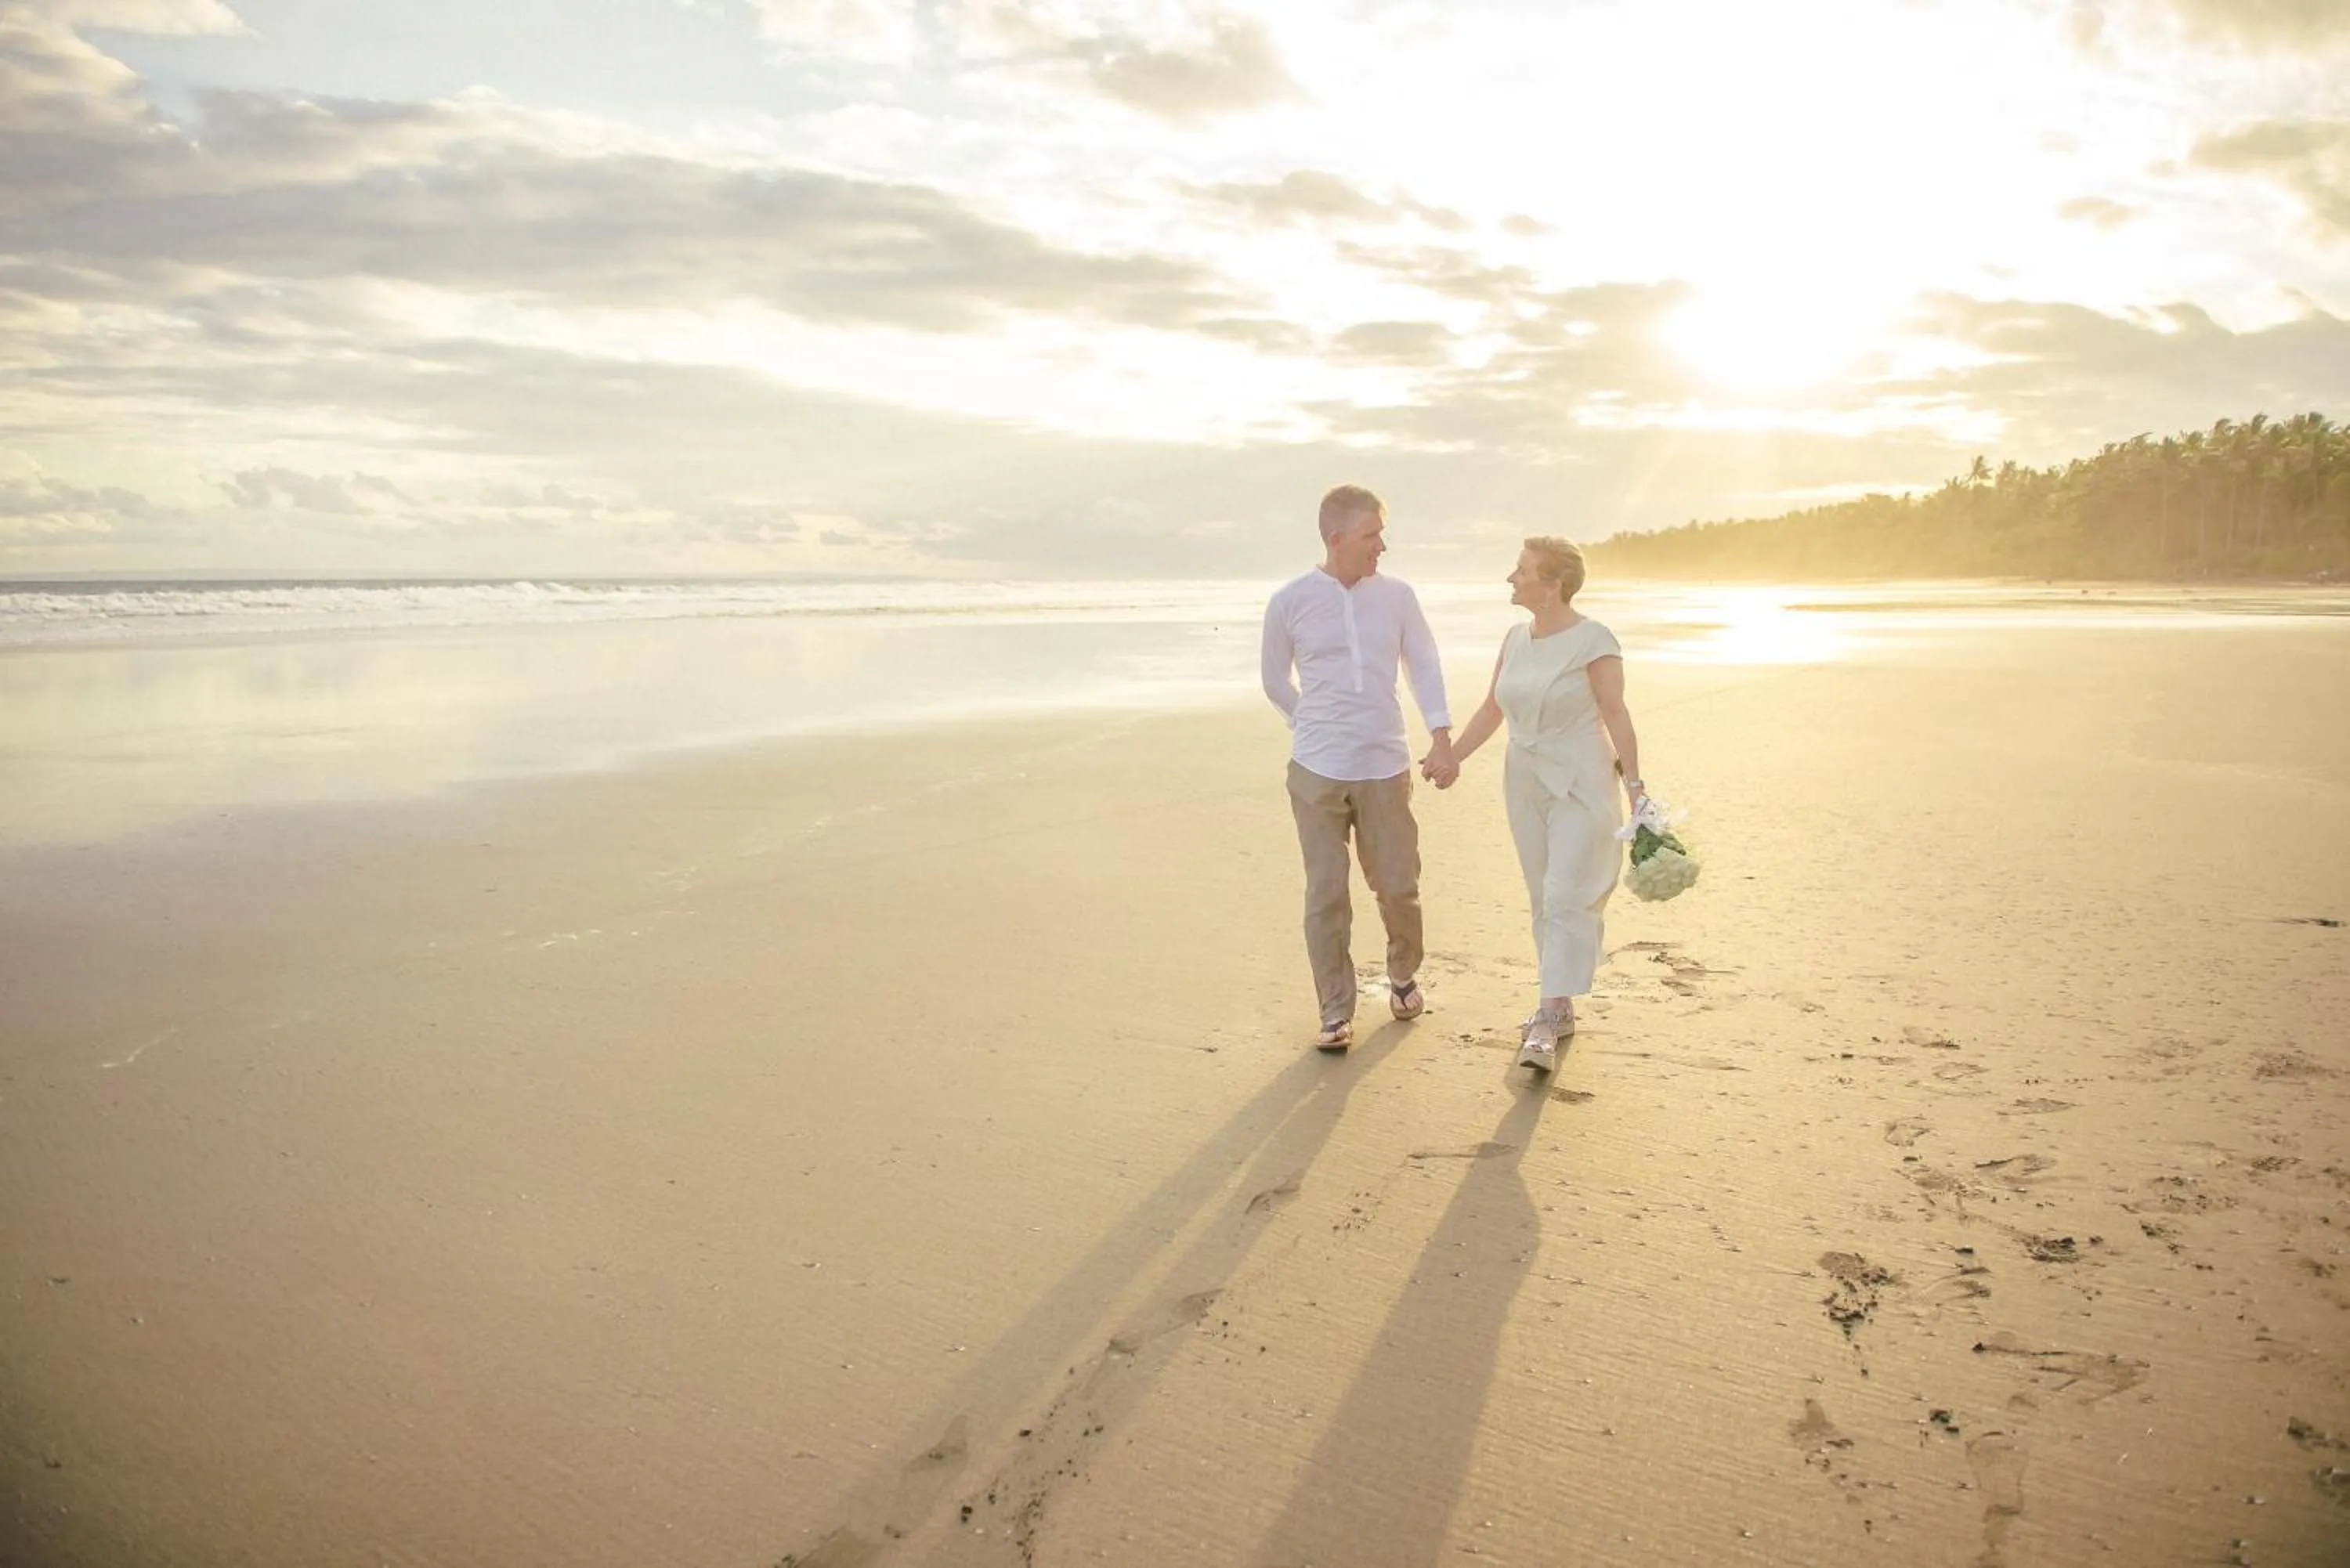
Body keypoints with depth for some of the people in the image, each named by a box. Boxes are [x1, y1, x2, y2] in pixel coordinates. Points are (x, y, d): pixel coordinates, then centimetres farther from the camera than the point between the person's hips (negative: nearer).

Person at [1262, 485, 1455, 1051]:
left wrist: (1441, 739, -8)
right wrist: (1319, 729, 10)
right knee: (1326, 895, 2)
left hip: (1385, 769, 1)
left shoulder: (1398, 597, 2)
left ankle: (1404, 977, 35)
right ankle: (1336, 1011, 14)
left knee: (1398, 887, 7)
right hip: (1317, 772, -1)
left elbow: (1425, 666, 4)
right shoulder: (1290, 602, -3)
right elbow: (1276, 682, 9)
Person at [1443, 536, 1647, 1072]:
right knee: (1543, 899, 11)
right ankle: (1561, 1008, 21)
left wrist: (1634, 784, -16)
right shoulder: (1516, 637, 7)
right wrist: (1453, 757, 10)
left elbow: (1616, 714, -13)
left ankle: (1546, 1024, -12)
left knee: (1567, 899, -10)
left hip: (1579, 786, -7)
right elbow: (1492, 707, 14)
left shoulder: (1592, 640, -12)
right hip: (1525, 782, 7)